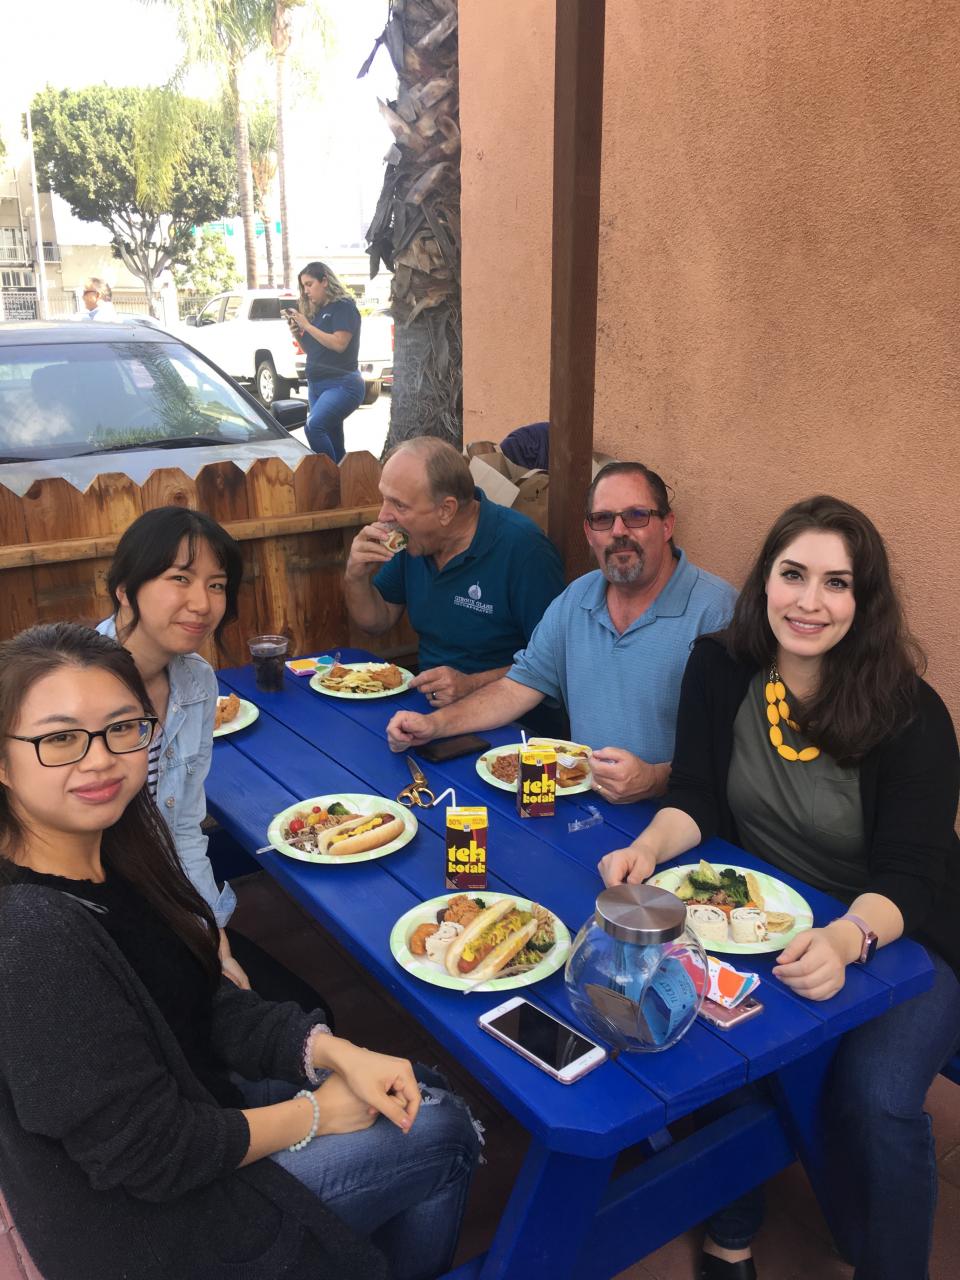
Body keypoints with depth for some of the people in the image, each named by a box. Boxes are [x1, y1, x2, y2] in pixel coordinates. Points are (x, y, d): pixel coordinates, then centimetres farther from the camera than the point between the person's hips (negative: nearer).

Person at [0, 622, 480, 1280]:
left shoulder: (112, 851, -6)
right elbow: (149, 1155, -26)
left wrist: (336, 1052, -11)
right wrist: (313, 1115, -14)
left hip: (183, 1095, 8)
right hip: (140, 1226, -7)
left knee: (430, 1100, 12)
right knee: (441, 1134, 2)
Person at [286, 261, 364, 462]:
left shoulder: (343, 307, -6)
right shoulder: (316, 311, 16)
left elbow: (339, 344, -18)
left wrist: (307, 326, -15)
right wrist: (297, 334, 3)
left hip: (341, 384, -8)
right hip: (316, 384, 8)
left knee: (314, 426, -28)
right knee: (333, 441, 8)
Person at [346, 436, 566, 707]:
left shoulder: (522, 548, -19)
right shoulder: (412, 539, 3)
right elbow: (377, 622, 15)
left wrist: (472, 685, -26)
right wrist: (356, 577, -4)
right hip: (427, 703, 7)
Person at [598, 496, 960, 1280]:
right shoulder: (719, 671, -7)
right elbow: (696, 801, -5)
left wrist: (844, 941, -41)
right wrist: (648, 849, -27)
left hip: (895, 940, -2)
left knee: (876, 1099, -25)